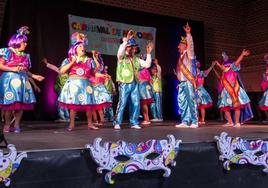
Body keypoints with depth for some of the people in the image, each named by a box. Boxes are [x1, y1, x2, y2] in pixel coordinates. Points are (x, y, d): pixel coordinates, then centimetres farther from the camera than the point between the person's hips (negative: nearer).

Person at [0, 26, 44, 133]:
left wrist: (34, 76, 10)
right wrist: (13, 69, -14)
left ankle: (17, 124, 9)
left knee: (21, 103, -1)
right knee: (10, 103, -8)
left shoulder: (26, 56, 17)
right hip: (10, 80, -5)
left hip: (22, 81, 5)